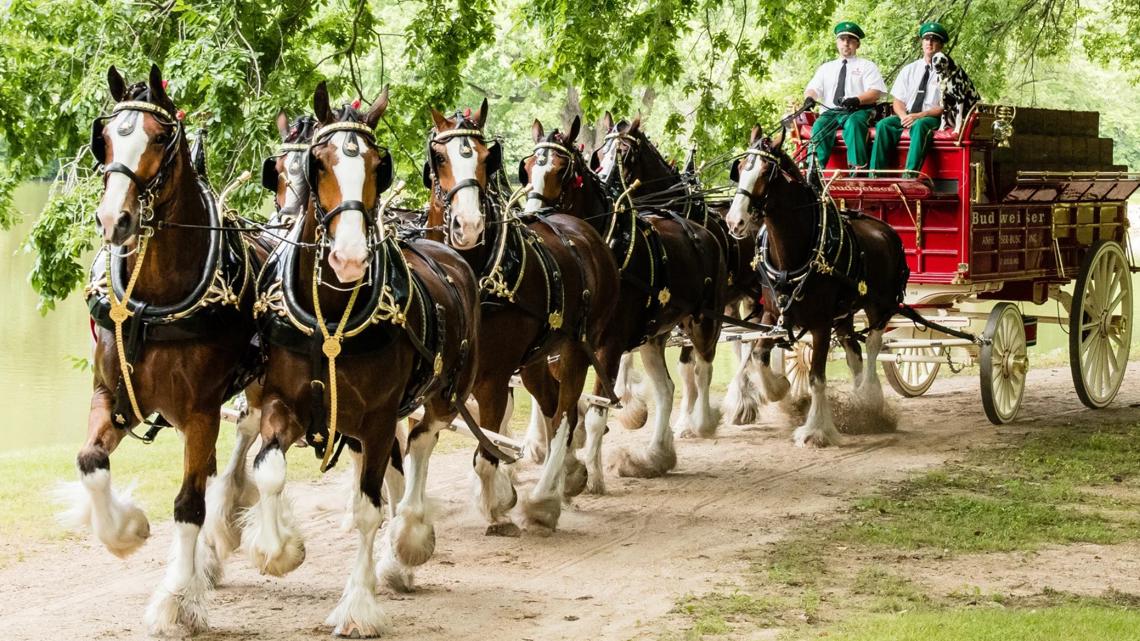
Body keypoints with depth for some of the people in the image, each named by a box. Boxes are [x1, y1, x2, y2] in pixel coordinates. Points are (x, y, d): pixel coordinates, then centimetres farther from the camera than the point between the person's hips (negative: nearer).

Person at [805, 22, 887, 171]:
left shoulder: (866, 66, 16)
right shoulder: (826, 68, 27)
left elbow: (875, 92, 1)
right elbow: (812, 88, 16)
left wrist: (857, 100, -21)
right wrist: (809, 97, -11)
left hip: (858, 111, -3)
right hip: (831, 112, 3)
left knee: (853, 123, -38)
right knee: (819, 126, -31)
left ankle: (858, 168, -43)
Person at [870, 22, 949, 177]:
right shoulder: (909, 70, 16)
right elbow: (898, 102, 13)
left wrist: (919, 116, -17)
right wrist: (903, 116, -11)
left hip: (931, 118, -4)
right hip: (907, 117, 4)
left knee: (919, 126, -38)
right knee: (884, 125, -25)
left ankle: (910, 174, -49)